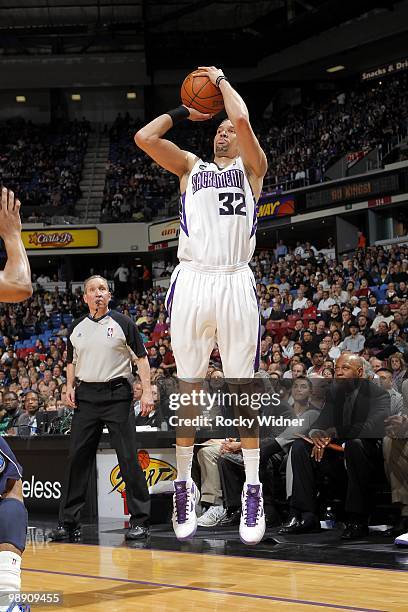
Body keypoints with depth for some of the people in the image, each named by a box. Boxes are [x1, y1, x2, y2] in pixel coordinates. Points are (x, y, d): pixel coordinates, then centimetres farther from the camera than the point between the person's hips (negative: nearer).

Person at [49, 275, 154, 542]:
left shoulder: (123, 323, 1)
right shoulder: (77, 327, 13)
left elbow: (142, 358, 0)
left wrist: (147, 392, -9)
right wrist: (70, 387, 7)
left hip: (117, 395, -4)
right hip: (85, 397, 4)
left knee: (128, 458, -6)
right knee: (78, 458, 3)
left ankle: (140, 521, -1)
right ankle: (69, 522, 8)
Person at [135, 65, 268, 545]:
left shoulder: (251, 168, 13)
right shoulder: (191, 166, 20)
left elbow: (242, 119, -5)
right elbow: (143, 137, 7)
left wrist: (221, 80, 10)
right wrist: (185, 112, 18)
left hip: (235, 284, -2)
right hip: (191, 282, 2)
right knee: (188, 388, 4)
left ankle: (253, 491, 4)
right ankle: (184, 485, 12)